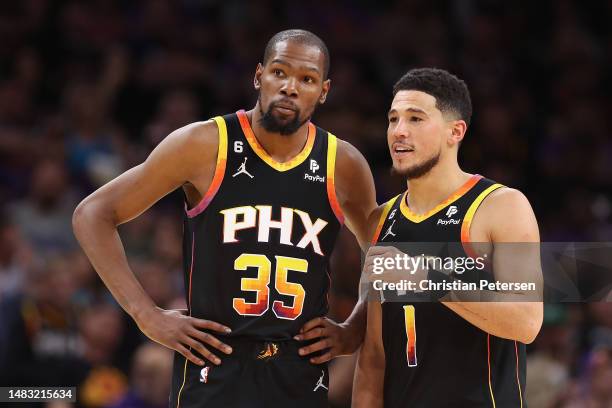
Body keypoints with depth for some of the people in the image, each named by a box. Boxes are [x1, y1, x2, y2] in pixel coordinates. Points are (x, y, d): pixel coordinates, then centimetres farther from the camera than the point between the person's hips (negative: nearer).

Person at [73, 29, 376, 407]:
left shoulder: (343, 166, 3)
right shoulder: (205, 145, -6)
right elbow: (93, 214, -3)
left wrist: (355, 332, 5)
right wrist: (148, 316, -9)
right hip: (213, 373, -3)